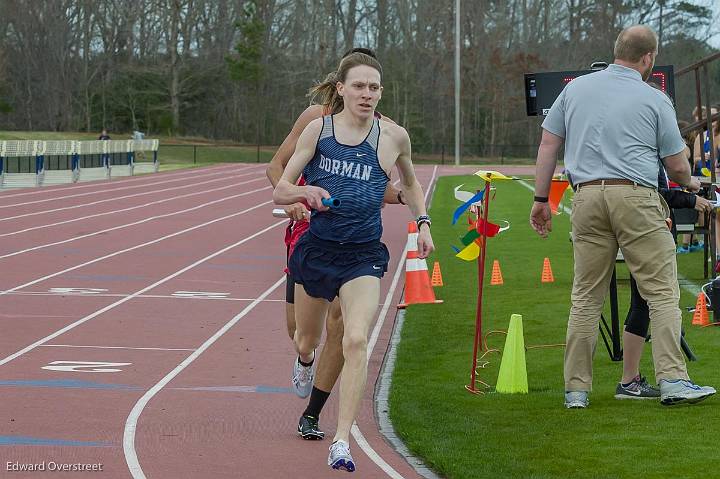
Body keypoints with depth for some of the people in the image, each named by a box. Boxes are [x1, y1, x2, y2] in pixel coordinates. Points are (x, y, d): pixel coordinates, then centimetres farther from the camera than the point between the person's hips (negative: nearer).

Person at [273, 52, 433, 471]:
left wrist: (423, 223, 7)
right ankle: (306, 360, 60)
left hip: (363, 255, -1)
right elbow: (280, 190, -2)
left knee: (356, 341, -21)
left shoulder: (394, 136, -1)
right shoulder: (318, 129, -3)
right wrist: (305, 193, -23)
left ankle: (342, 443, -20)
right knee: (306, 340, 20)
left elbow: (410, 182, 21)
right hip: (317, 247, 2)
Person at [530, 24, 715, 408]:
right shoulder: (655, 100, 4)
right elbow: (677, 165, 7)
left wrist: (541, 198, 17)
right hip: (636, 197, -4)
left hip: (587, 197, 4)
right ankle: (672, 380, -8)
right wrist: (690, 184, 29)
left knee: (586, 297, 8)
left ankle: (576, 389, 8)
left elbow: (548, 144, 12)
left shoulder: (575, 88, 13)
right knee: (662, 291, 0)